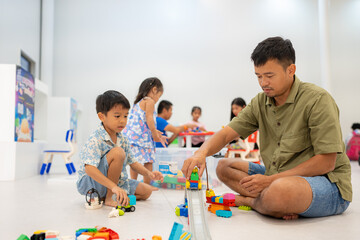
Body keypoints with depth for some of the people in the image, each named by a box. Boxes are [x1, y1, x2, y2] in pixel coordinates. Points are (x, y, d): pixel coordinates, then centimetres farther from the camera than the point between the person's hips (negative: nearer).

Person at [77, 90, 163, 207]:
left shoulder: (122, 139, 1)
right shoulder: (95, 140, -24)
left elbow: (133, 162, 10)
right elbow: (89, 169, -36)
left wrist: (148, 173, -10)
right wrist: (114, 187, -44)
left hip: (116, 180, 8)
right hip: (89, 183, -8)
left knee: (147, 191, 7)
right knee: (118, 152, -31)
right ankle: (108, 198, -19)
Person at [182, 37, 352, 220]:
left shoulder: (317, 100, -15)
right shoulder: (260, 102, 4)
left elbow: (326, 163, -18)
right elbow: (225, 134, -1)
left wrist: (270, 179, -22)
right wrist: (201, 153, -24)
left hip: (327, 182, -7)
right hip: (279, 178, 7)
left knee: (281, 189, -39)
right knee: (224, 167, 2)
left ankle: (248, 200, -4)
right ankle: (282, 206, -14)